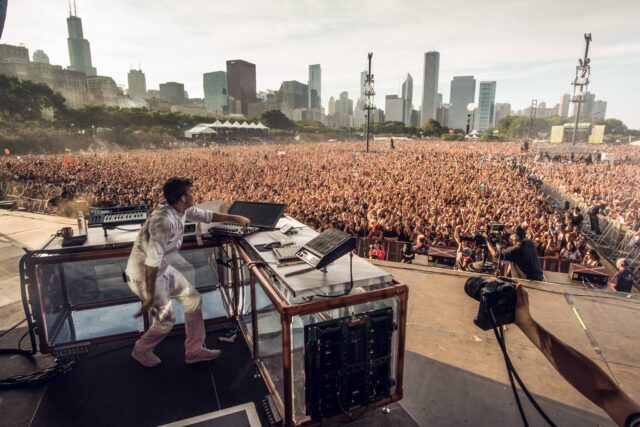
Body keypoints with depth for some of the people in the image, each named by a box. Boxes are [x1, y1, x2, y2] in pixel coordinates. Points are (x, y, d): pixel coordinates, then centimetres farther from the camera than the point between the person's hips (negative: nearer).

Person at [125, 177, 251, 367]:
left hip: (163, 270, 9)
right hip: (144, 275, -9)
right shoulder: (164, 221, -34)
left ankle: (194, 350, 23)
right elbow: (152, 261, -32)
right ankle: (141, 350, 35)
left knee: (193, 300, 10)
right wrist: (149, 296, -25)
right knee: (166, 320, 4)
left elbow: (206, 215, 13)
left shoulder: (182, 210, -5)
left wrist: (235, 218, 17)